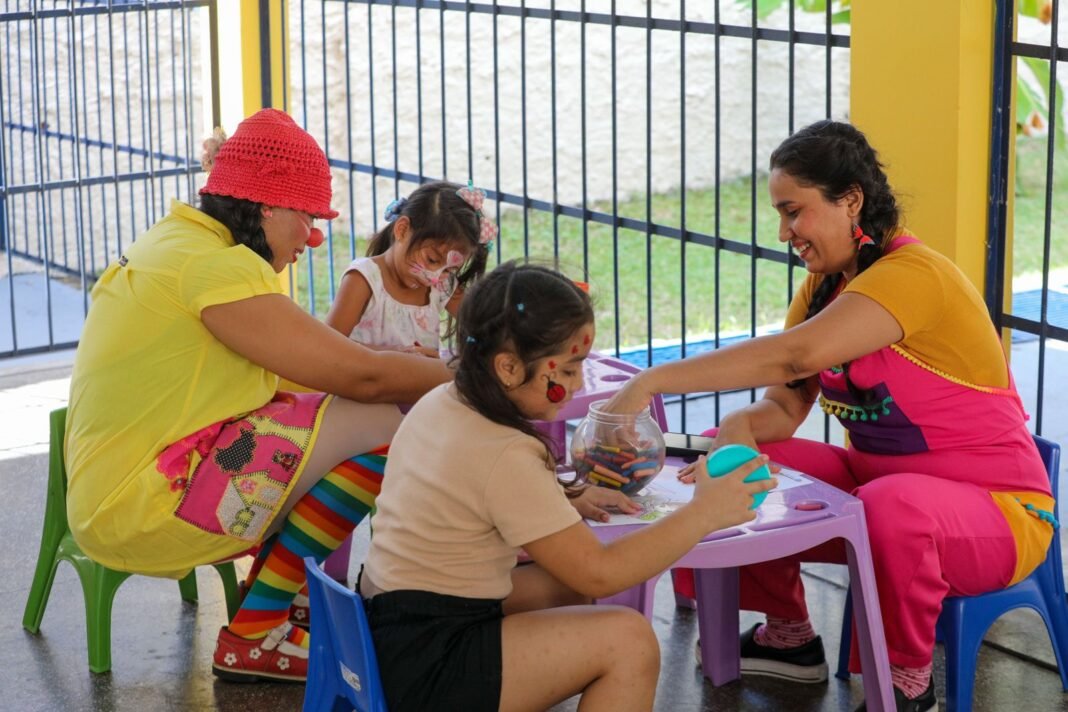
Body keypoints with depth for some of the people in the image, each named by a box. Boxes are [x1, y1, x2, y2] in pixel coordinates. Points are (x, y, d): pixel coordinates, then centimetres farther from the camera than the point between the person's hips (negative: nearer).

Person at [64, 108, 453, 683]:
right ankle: (253, 636, -6)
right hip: (144, 510, -11)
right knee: (381, 425, -14)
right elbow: (360, 375, -17)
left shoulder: (171, 243, 16)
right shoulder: (215, 266, -17)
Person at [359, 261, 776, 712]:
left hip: (392, 634, 10)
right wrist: (702, 514, -11)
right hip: (423, 671, -10)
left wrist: (569, 505, 8)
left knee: (561, 588, 22)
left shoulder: (439, 404, 5)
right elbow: (599, 572, -17)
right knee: (627, 640, -13)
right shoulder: (504, 458, -21)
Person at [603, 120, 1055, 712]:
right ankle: (788, 636, 18)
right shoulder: (823, 285, 6)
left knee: (893, 506, -40)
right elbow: (783, 406, 0)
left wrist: (651, 382, -39)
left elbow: (795, 354, -37)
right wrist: (737, 431, -24)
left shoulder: (913, 275, -23)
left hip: (997, 508, -8)